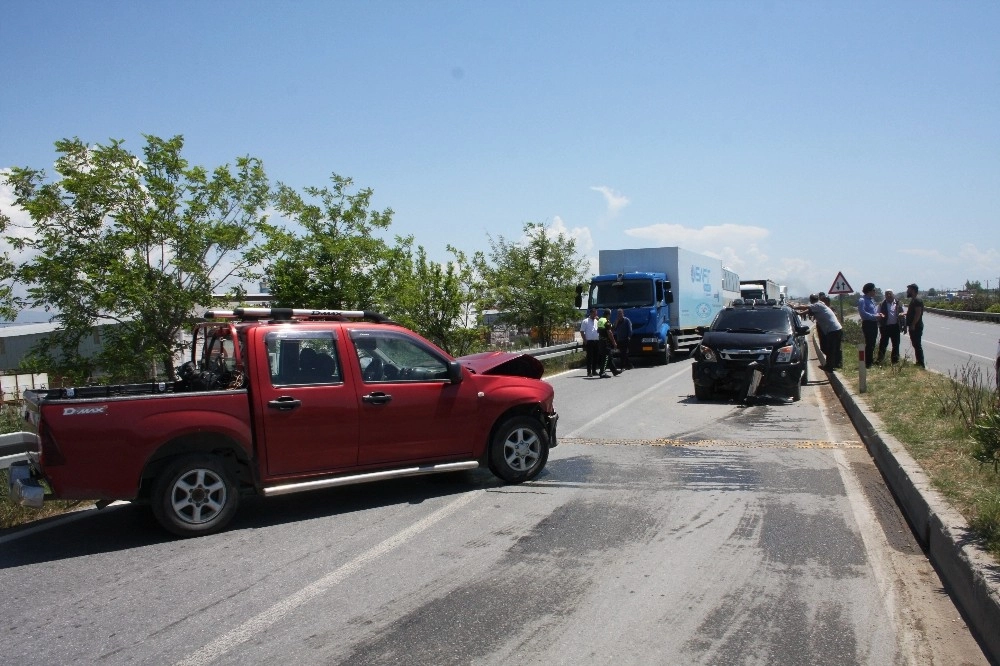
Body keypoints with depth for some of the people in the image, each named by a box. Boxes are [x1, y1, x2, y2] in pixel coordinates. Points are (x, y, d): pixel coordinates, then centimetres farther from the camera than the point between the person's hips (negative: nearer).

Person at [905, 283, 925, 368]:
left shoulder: (917, 300, -16)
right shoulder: (913, 300, 16)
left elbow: (918, 313, -23)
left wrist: (913, 325, -24)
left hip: (916, 327, -10)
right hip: (913, 327, 10)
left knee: (917, 345, -8)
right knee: (915, 345, 13)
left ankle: (921, 364, -6)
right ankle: (919, 362, 19)